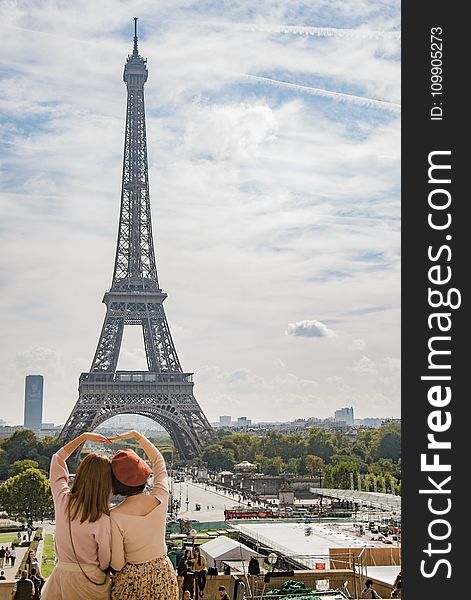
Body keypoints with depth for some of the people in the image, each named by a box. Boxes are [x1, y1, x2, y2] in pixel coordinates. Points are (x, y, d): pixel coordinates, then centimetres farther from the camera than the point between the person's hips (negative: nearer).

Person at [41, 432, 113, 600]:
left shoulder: (62, 498, -12)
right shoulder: (101, 521, -24)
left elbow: (57, 459, 4)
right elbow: (106, 561, -10)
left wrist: (84, 437, 5)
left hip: (61, 573, 4)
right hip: (89, 580, -3)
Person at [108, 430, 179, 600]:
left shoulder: (115, 517, -25)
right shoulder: (160, 499, -15)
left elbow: (117, 564, -15)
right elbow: (158, 461, 5)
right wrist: (137, 435, 9)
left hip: (132, 581, -3)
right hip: (164, 575, 4)